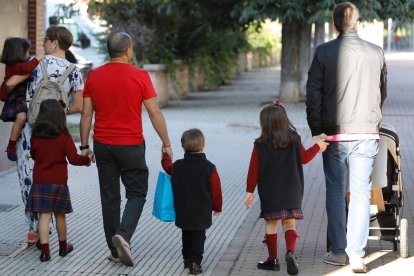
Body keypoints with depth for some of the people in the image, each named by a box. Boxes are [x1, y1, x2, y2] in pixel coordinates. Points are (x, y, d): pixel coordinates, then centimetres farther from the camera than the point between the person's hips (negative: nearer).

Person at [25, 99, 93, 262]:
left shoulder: (36, 137, 0)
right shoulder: (64, 137, -9)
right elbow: (73, 159, -12)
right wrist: (87, 160, 5)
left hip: (39, 181, 1)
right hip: (58, 182, -1)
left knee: (44, 215, -1)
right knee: (60, 215, 13)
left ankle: (45, 250, -10)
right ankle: (63, 247, 28)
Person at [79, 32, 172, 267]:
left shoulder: (94, 76, 2)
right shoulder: (140, 76, -9)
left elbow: (86, 114, 4)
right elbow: (155, 113, -7)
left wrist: (84, 146, 11)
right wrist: (166, 144, 0)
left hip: (103, 145, 4)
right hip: (131, 146, -4)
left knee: (110, 198, 10)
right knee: (136, 194, 8)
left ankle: (116, 251, 13)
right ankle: (123, 236, -16)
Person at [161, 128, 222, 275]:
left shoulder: (177, 166, -4)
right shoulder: (209, 168, -14)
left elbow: (168, 167, 22)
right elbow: (216, 190, -7)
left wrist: (165, 156, 43)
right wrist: (217, 207, 8)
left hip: (182, 212, 3)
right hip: (201, 213, -3)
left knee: (186, 235, 19)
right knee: (198, 236, 2)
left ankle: (187, 259, 27)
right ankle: (195, 262, -6)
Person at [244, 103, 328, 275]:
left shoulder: (260, 145, -8)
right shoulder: (294, 140, -3)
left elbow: (253, 170, -5)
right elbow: (304, 158, 12)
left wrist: (250, 191, 4)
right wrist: (318, 146, 29)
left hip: (269, 193, -1)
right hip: (291, 191, 1)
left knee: (271, 223, 10)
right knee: (289, 223, 6)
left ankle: (273, 259, 14)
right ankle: (290, 252, -17)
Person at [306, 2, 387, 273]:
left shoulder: (324, 52, -5)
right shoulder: (376, 52, 1)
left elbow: (313, 95, -5)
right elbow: (382, 93, 12)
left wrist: (317, 130, 3)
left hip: (335, 133, -1)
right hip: (367, 134, 1)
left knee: (335, 193, 11)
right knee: (361, 193, 3)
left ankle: (338, 251, 15)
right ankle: (357, 255, -1)